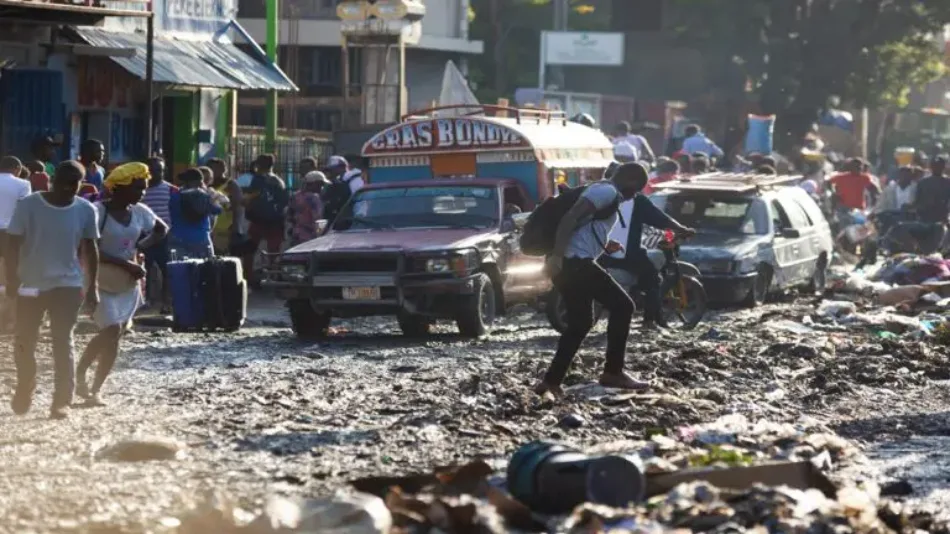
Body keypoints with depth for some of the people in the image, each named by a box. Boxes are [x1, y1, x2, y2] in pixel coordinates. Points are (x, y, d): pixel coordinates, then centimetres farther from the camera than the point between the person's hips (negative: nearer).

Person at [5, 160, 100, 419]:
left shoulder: (85, 210, -3)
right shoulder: (29, 205, -9)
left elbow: (90, 249, 5)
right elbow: (13, 244, -5)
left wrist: (93, 286, 2)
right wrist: (11, 280, -11)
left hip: (67, 284, 0)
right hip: (30, 284, 0)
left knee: (63, 342, -8)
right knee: (24, 342, 10)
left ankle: (62, 401, -7)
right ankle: (23, 394, 30)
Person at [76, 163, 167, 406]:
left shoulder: (139, 212, 2)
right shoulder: (98, 211, -18)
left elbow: (162, 229, 19)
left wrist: (139, 249, 2)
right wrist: (127, 263, -25)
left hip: (128, 282, 6)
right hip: (102, 281, -6)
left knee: (112, 335, 6)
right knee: (112, 331, -16)